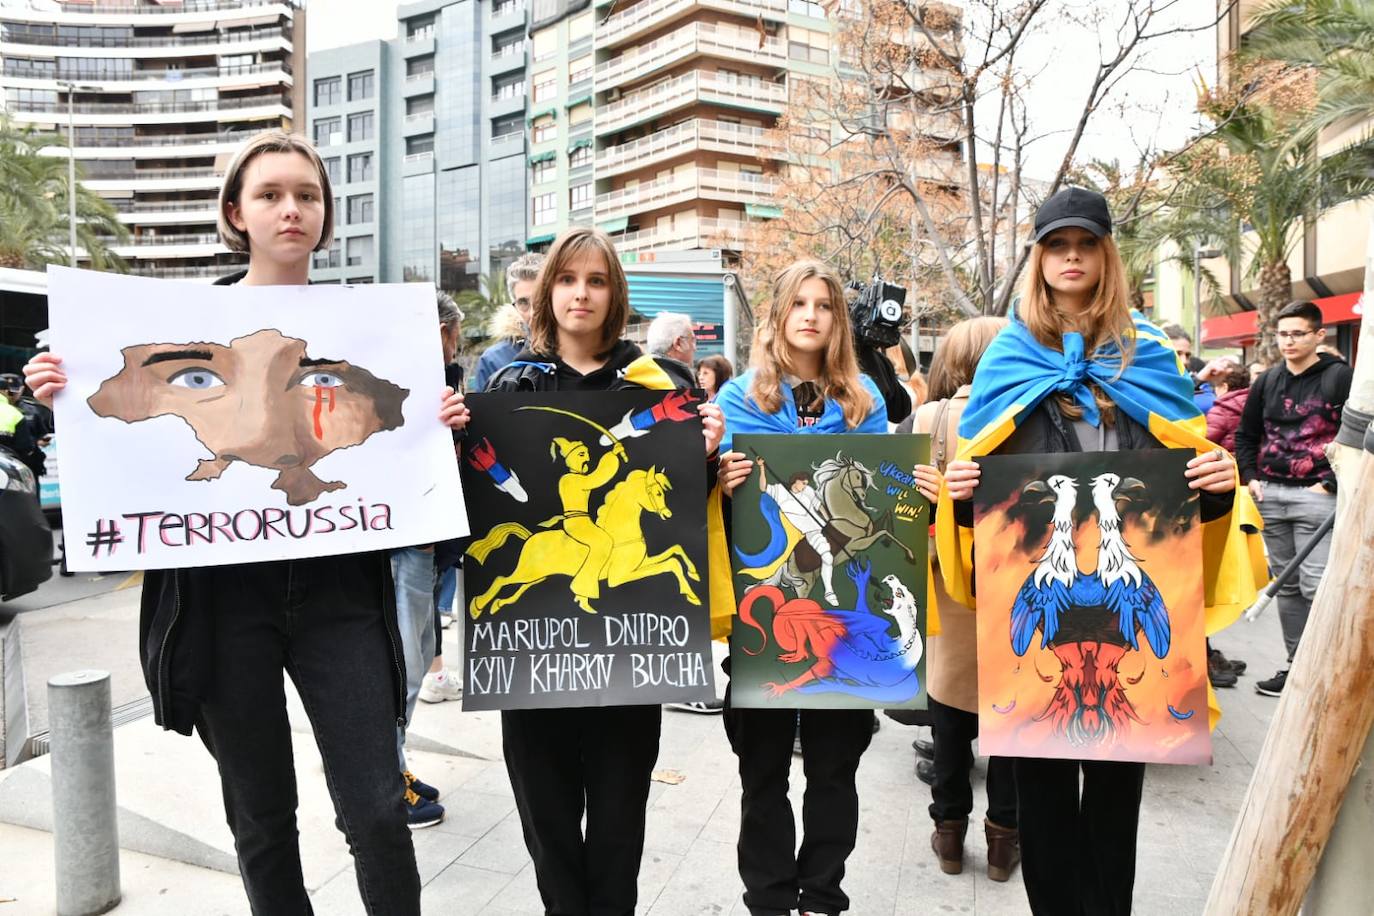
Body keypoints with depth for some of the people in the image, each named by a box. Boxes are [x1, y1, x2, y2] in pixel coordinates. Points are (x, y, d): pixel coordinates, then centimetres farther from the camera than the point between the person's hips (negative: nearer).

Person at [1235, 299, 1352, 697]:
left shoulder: (1340, 377, -3)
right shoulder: (1267, 381, 12)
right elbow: (1246, 434, 18)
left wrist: (1330, 484, -13)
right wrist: (1251, 478, 6)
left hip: (1316, 495, -5)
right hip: (1271, 496, 5)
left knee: (1317, 586, -10)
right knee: (1286, 585, 11)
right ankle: (1296, 664, 20)